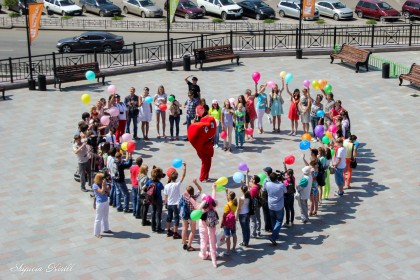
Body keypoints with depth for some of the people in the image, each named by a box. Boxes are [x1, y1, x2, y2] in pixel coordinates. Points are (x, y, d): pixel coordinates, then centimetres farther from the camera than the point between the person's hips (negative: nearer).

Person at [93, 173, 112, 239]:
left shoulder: (103, 183, 2)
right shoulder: (95, 185, -17)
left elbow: (108, 192, 4)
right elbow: (102, 192, -27)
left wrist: (107, 187, -14)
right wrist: (103, 185, -25)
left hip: (106, 202, 7)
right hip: (100, 203, -7)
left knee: (105, 217, 21)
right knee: (98, 218, 1)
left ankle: (105, 229, 38)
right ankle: (97, 233, 10)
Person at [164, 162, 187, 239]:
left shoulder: (166, 186, -7)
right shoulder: (177, 185, -17)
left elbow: (166, 196, 1)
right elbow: (183, 176, -16)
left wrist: (165, 203, 15)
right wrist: (184, 167, -15)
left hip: (169, 204, 5)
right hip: (176, 204, -5)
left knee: (169, 217, 20)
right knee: (176, 218, 5)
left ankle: (168, 231, 33)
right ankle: (175, 233, 6)